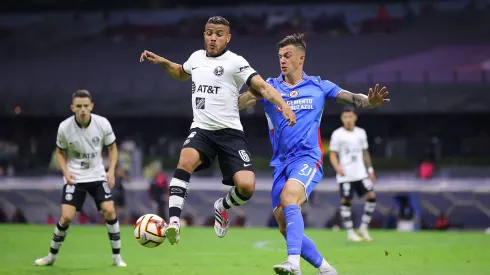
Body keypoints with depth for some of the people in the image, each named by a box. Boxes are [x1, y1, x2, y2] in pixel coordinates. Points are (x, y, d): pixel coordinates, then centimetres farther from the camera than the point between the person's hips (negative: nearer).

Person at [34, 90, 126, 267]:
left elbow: (112, 147, 4)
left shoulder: (103, 124, -12)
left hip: (97, 175, 1)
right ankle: (51, 256, 9)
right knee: (66, 217, -12)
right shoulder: (64, 128, -13)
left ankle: (116, 257, -1)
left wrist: (111, 170, -9)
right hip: (74, 178, -1)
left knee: (109, 211, -15)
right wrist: (65, 171, -12)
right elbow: (60, 152, 4)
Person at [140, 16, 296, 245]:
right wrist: (161, 62, 21)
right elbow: (182, 73, 37)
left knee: (246, 186, -18)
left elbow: (262, 87, -14)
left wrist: (283, 105, -31)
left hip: (229, 132, -3)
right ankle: (173, 221, -36)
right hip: (201, 130, 3)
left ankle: (223, 207, 18)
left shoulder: (235, 62, -4)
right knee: (186, 161, -32)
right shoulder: (196, 57, 13)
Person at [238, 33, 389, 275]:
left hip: (307, 158, -4)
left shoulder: (318, 87, 6)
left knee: (289, 196, -33)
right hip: (281, 163, 4)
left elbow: (351, 98, 4)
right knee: (285, 227, 0)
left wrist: (370, 101, -19)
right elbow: (239, 104, -4)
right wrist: (252, 94, -28)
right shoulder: (270, 87, 8)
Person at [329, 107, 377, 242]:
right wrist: (337, 167, -20)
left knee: (372, 197, -7)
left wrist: (370, 170, 16)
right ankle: (350, 233, 6)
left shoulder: (361, 133, 10)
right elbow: (333, 154, -2)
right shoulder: (337, 134, -2)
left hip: (361, 174, 4)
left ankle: (363, 228, 5)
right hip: (345, 175, -4)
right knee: (345, 202, -4)